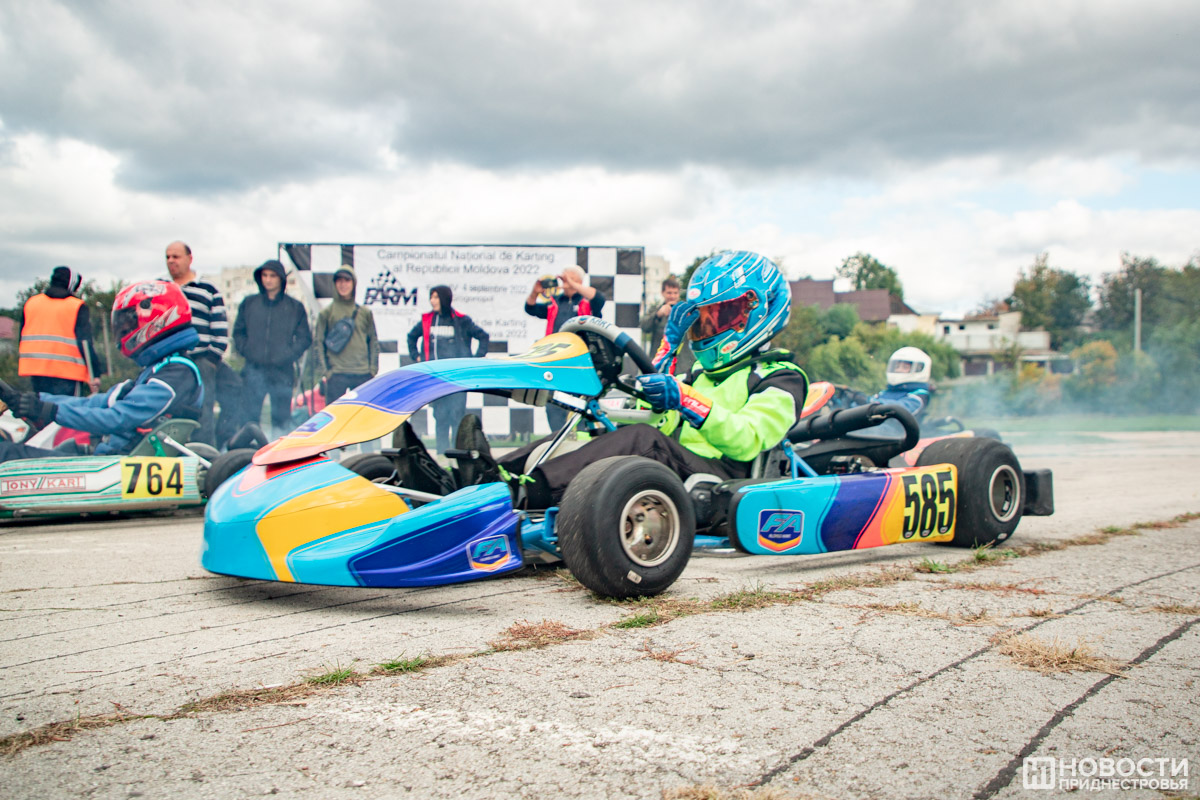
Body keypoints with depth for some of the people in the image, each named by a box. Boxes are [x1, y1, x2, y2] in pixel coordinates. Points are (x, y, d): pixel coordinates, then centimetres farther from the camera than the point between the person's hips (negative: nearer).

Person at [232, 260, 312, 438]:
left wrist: (286, 356, -9)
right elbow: (238, 332, 13)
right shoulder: (249, 303, 10)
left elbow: (305, 338, 4)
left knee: (282, 420, 3)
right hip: (253, 371, 1)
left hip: (282, 372, -1)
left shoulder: (295, 307, 6)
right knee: (248, 418, -3)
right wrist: (246, 351, -3)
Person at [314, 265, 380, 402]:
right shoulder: (326, 313, 5)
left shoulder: (365, 312, 12)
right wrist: (323, 371, -4)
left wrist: (373, 369, 5)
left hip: (363, 375, 2)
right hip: (336, 375, -2)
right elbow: (318, 344, 4)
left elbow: (374, 342, 14)